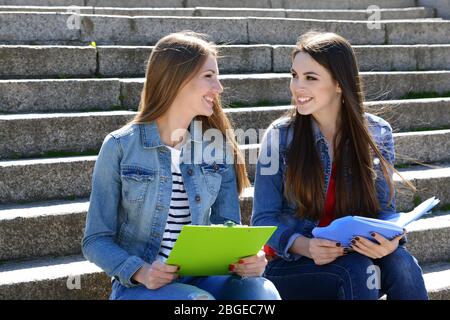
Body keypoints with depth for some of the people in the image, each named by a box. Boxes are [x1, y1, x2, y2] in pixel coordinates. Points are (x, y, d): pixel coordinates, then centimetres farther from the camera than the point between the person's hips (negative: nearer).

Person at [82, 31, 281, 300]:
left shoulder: (217, 149, 7)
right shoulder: (120, 147, -4)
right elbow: (96, 241, -2)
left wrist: (246, 259, -17)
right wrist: (140, 272, -21)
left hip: (202, 279, 3)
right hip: (140, 285, -3)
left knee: (262, 292, -29)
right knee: (199, 301, -35)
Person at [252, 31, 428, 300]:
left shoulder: (377, 134, 0)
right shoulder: (280, 136, -5)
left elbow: (384, 209, 3)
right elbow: (263, 220, -5)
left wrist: (389, 239, -22)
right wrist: (305, 247, -25)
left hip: (358, 255, 3)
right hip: (294, 265, -2)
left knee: (402, 264, -29)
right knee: (359, 271, -33)